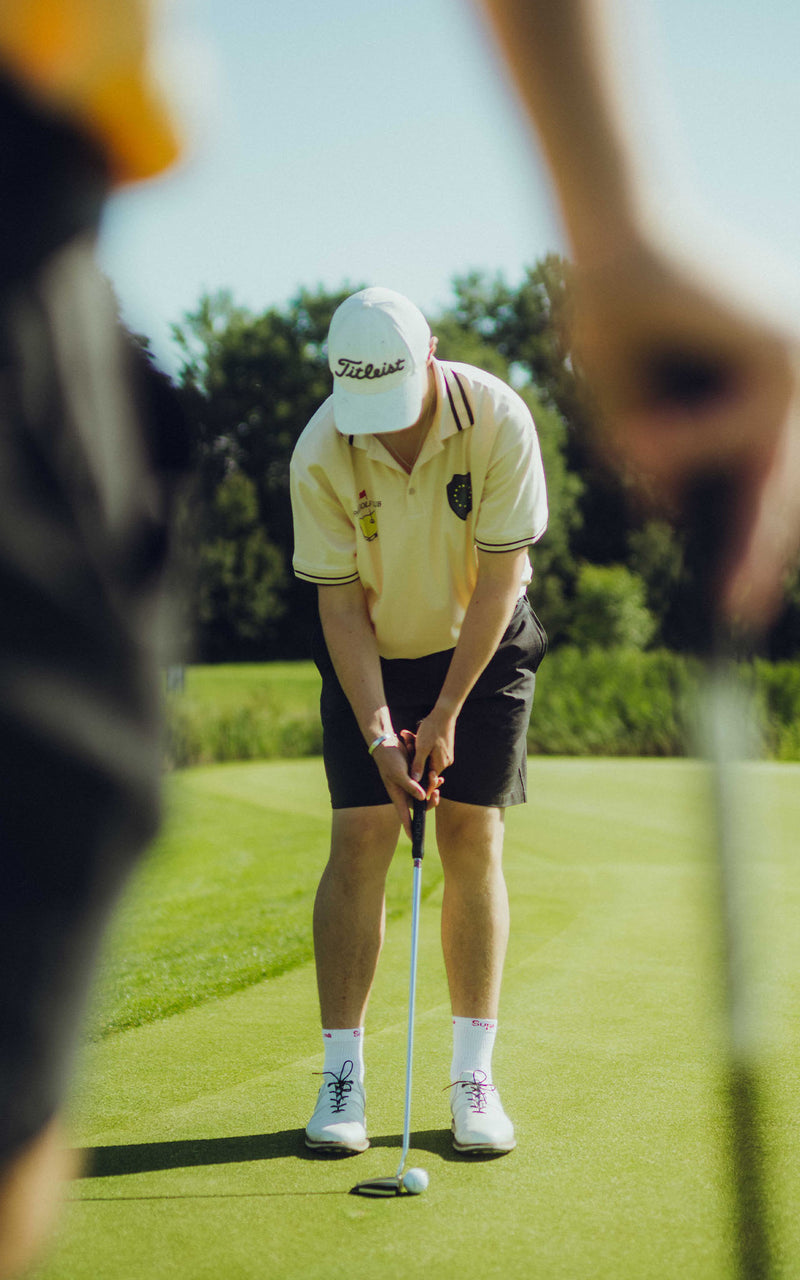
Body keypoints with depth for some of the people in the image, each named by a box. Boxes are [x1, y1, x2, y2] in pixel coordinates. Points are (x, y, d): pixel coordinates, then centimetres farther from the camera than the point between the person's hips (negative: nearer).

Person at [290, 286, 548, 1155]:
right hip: (372, 654, 0)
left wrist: (446, 712, -18)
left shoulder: (498, 420, -24)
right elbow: (340, 604, -15)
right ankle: (342, 1075, -2)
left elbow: (499, 581, -18)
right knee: (359, 839, -9)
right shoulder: (320, 455, -22)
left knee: (474, 838, -6)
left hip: (482, 645, 0)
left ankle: (473, 1075, 0)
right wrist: (379, 733, -21)